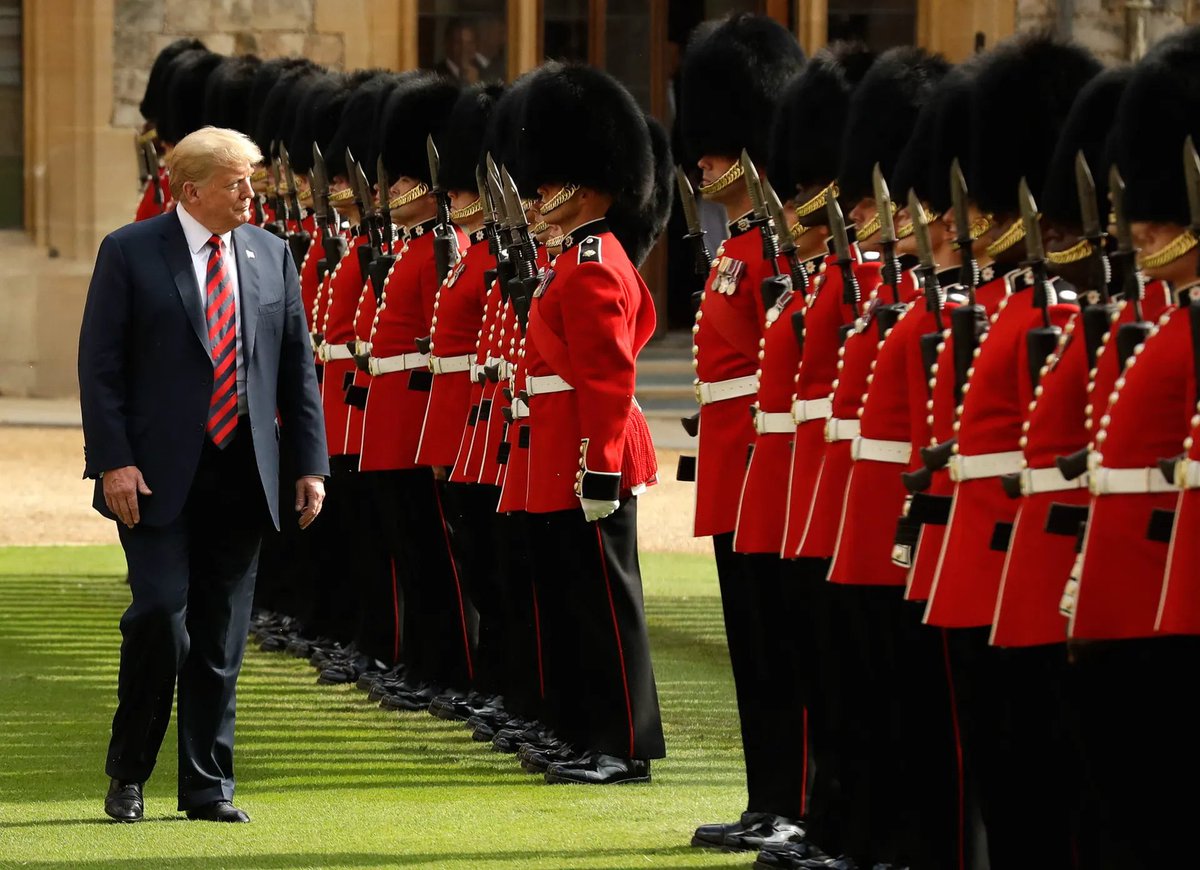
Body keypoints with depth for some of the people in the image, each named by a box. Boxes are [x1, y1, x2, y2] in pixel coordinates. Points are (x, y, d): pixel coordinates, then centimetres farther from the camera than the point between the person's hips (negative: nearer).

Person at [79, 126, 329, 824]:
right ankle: (129, 776, 5)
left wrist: (312, 464, 6)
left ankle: (209, 788, 13)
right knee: (161, 617, -12)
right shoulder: (130, 253, -3)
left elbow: (298, 367, 12)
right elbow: (100, 365, -4)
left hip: (242, 476, 4)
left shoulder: (271, 255, 9)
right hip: (159, 477, -4)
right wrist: (114, 462, -12)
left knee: (222, 638, 5)